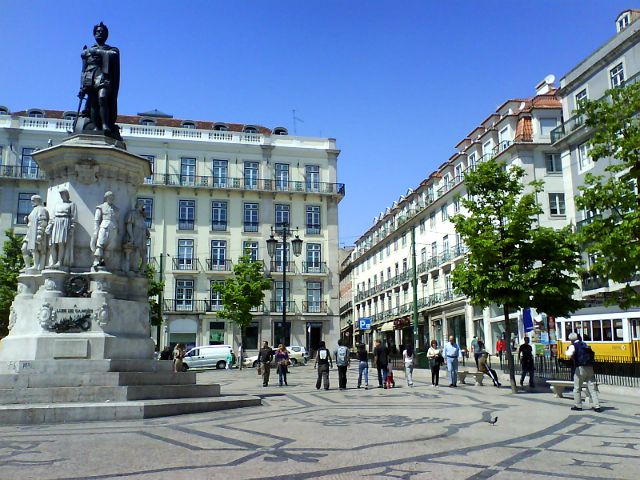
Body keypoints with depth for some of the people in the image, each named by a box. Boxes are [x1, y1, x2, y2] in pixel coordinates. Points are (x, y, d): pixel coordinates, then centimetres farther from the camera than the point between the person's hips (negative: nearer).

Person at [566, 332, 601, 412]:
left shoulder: (573, 346, -3)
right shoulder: (585, 344, 17)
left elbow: (569, 355, -21)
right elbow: (592, 353, 23)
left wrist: (566, 352, -1)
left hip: (581, 368, -5)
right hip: (590, 368, 5)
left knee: (577, 388, 8)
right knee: (592, 388, 5)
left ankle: (577, 405, 14)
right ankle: (597, 406, 0)